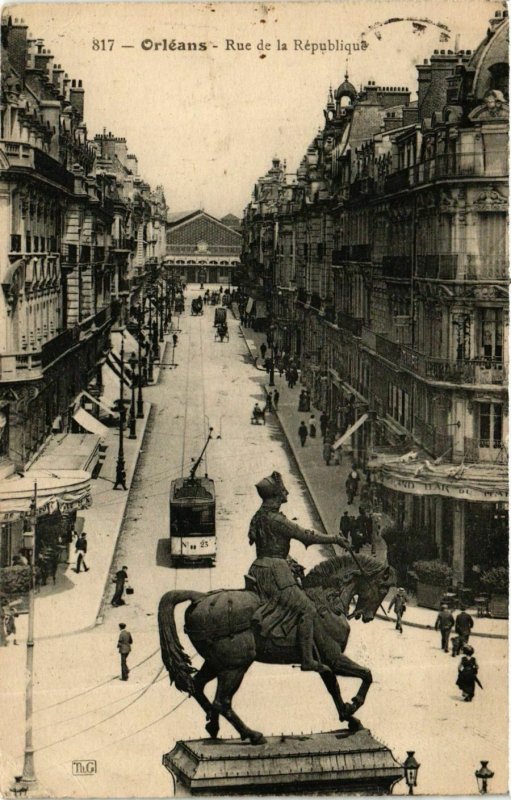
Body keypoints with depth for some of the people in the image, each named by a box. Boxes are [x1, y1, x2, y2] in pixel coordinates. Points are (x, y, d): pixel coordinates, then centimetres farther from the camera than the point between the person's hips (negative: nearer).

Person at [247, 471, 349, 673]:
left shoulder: (259, 516, 13)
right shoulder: (275, 519, -16)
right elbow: (305, 536, -14)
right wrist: (335, 539, -5)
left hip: (259, 570, 10)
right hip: (274, 572, -10)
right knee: (307, 609, -9)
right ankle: (307, 660, -12)